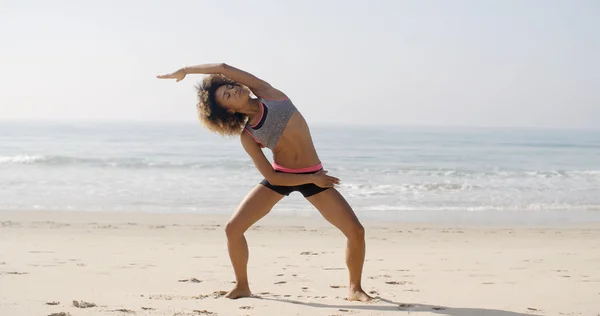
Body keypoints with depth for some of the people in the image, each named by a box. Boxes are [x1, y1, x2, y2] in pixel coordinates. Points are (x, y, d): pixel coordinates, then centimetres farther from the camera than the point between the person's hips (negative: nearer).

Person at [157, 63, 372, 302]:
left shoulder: (266, 93, -6)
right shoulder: (247, 136, -9)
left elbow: (223, 68, -13)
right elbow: (271, 176, -14)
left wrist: (185, 70, -2)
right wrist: (313, 179, -17)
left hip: (313, 175, 0)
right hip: (281, 176, 0)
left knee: (356, 231, -12)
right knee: (233, 228, -10)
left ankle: (355, 288, 9)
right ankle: (242, 286, 10)